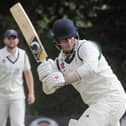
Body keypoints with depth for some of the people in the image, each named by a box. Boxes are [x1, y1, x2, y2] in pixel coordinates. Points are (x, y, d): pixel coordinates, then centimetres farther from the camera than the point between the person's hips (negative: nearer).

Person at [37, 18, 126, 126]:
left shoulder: (86, 46, -15)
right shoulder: (61, 61, 7)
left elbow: (91, 68, -37)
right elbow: (49, 90, 5)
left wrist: (64, 80, -45)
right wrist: (46, 76, -17)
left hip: (111, 99, -9)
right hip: (96, 104, 9)